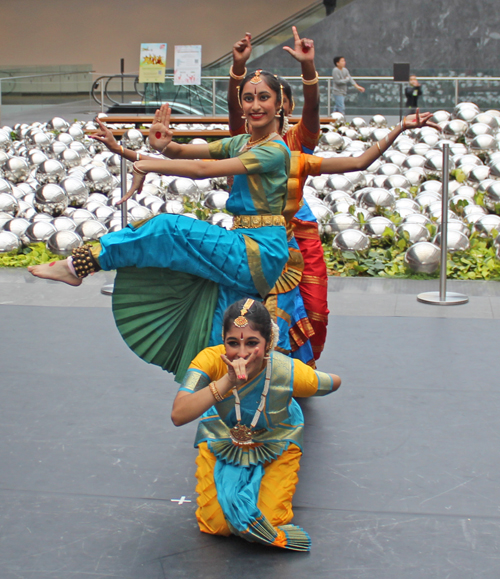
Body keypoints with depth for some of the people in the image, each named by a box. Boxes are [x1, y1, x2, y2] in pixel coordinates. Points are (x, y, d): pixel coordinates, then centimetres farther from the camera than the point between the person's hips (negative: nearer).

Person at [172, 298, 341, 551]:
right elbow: (178, 416, -45)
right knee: (214, 524, -8)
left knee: (271, 521, -11)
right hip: (221, 444, 1)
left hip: (276, 448, 0)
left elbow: (334, 382, -9)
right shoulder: (211, 360, -32)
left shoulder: (290, 372, -31)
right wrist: (227, 381, -52)